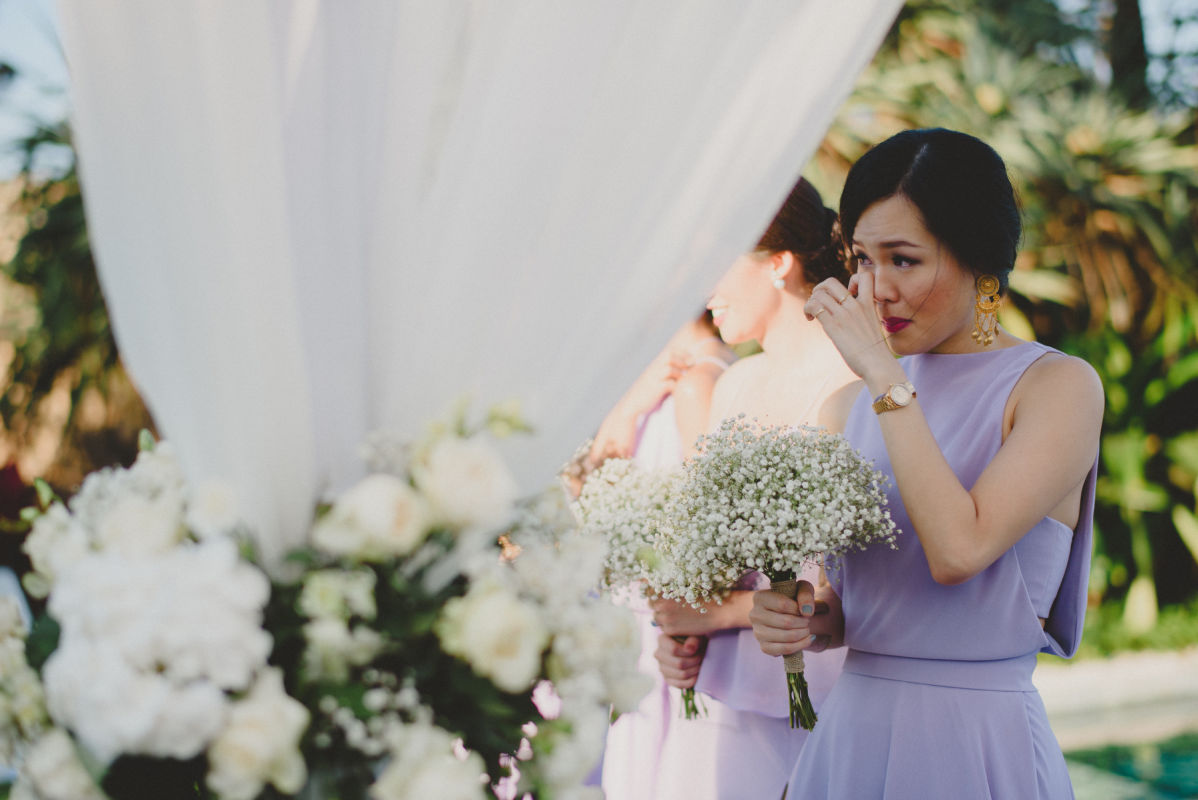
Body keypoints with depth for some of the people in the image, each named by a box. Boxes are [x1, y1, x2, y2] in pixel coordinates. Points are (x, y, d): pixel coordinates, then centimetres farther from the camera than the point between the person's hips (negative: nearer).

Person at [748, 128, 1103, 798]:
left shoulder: (1059, 385, -10)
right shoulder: (850, 407, 5)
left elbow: (958, 549, -24)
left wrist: (885, 376, -19)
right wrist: (801, 623, -10)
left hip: (978, 744, -5)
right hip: (849, 734, 5)